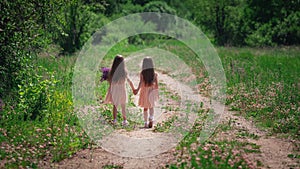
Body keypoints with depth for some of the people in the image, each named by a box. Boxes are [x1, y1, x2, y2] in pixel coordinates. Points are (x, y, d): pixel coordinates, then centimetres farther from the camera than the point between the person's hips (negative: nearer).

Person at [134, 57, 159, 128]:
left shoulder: (142, 74, -9)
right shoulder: (154, 74, -5)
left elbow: (141, 82, -23)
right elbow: (156, 84, -3)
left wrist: (137, 89, -33)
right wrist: (157, 93, 6)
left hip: (144, 91, -1)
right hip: (152, 91, 1)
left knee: (145, 108, 14)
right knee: (151, 107, 16)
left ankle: (146, 123, 15)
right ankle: (151, 118, -10)